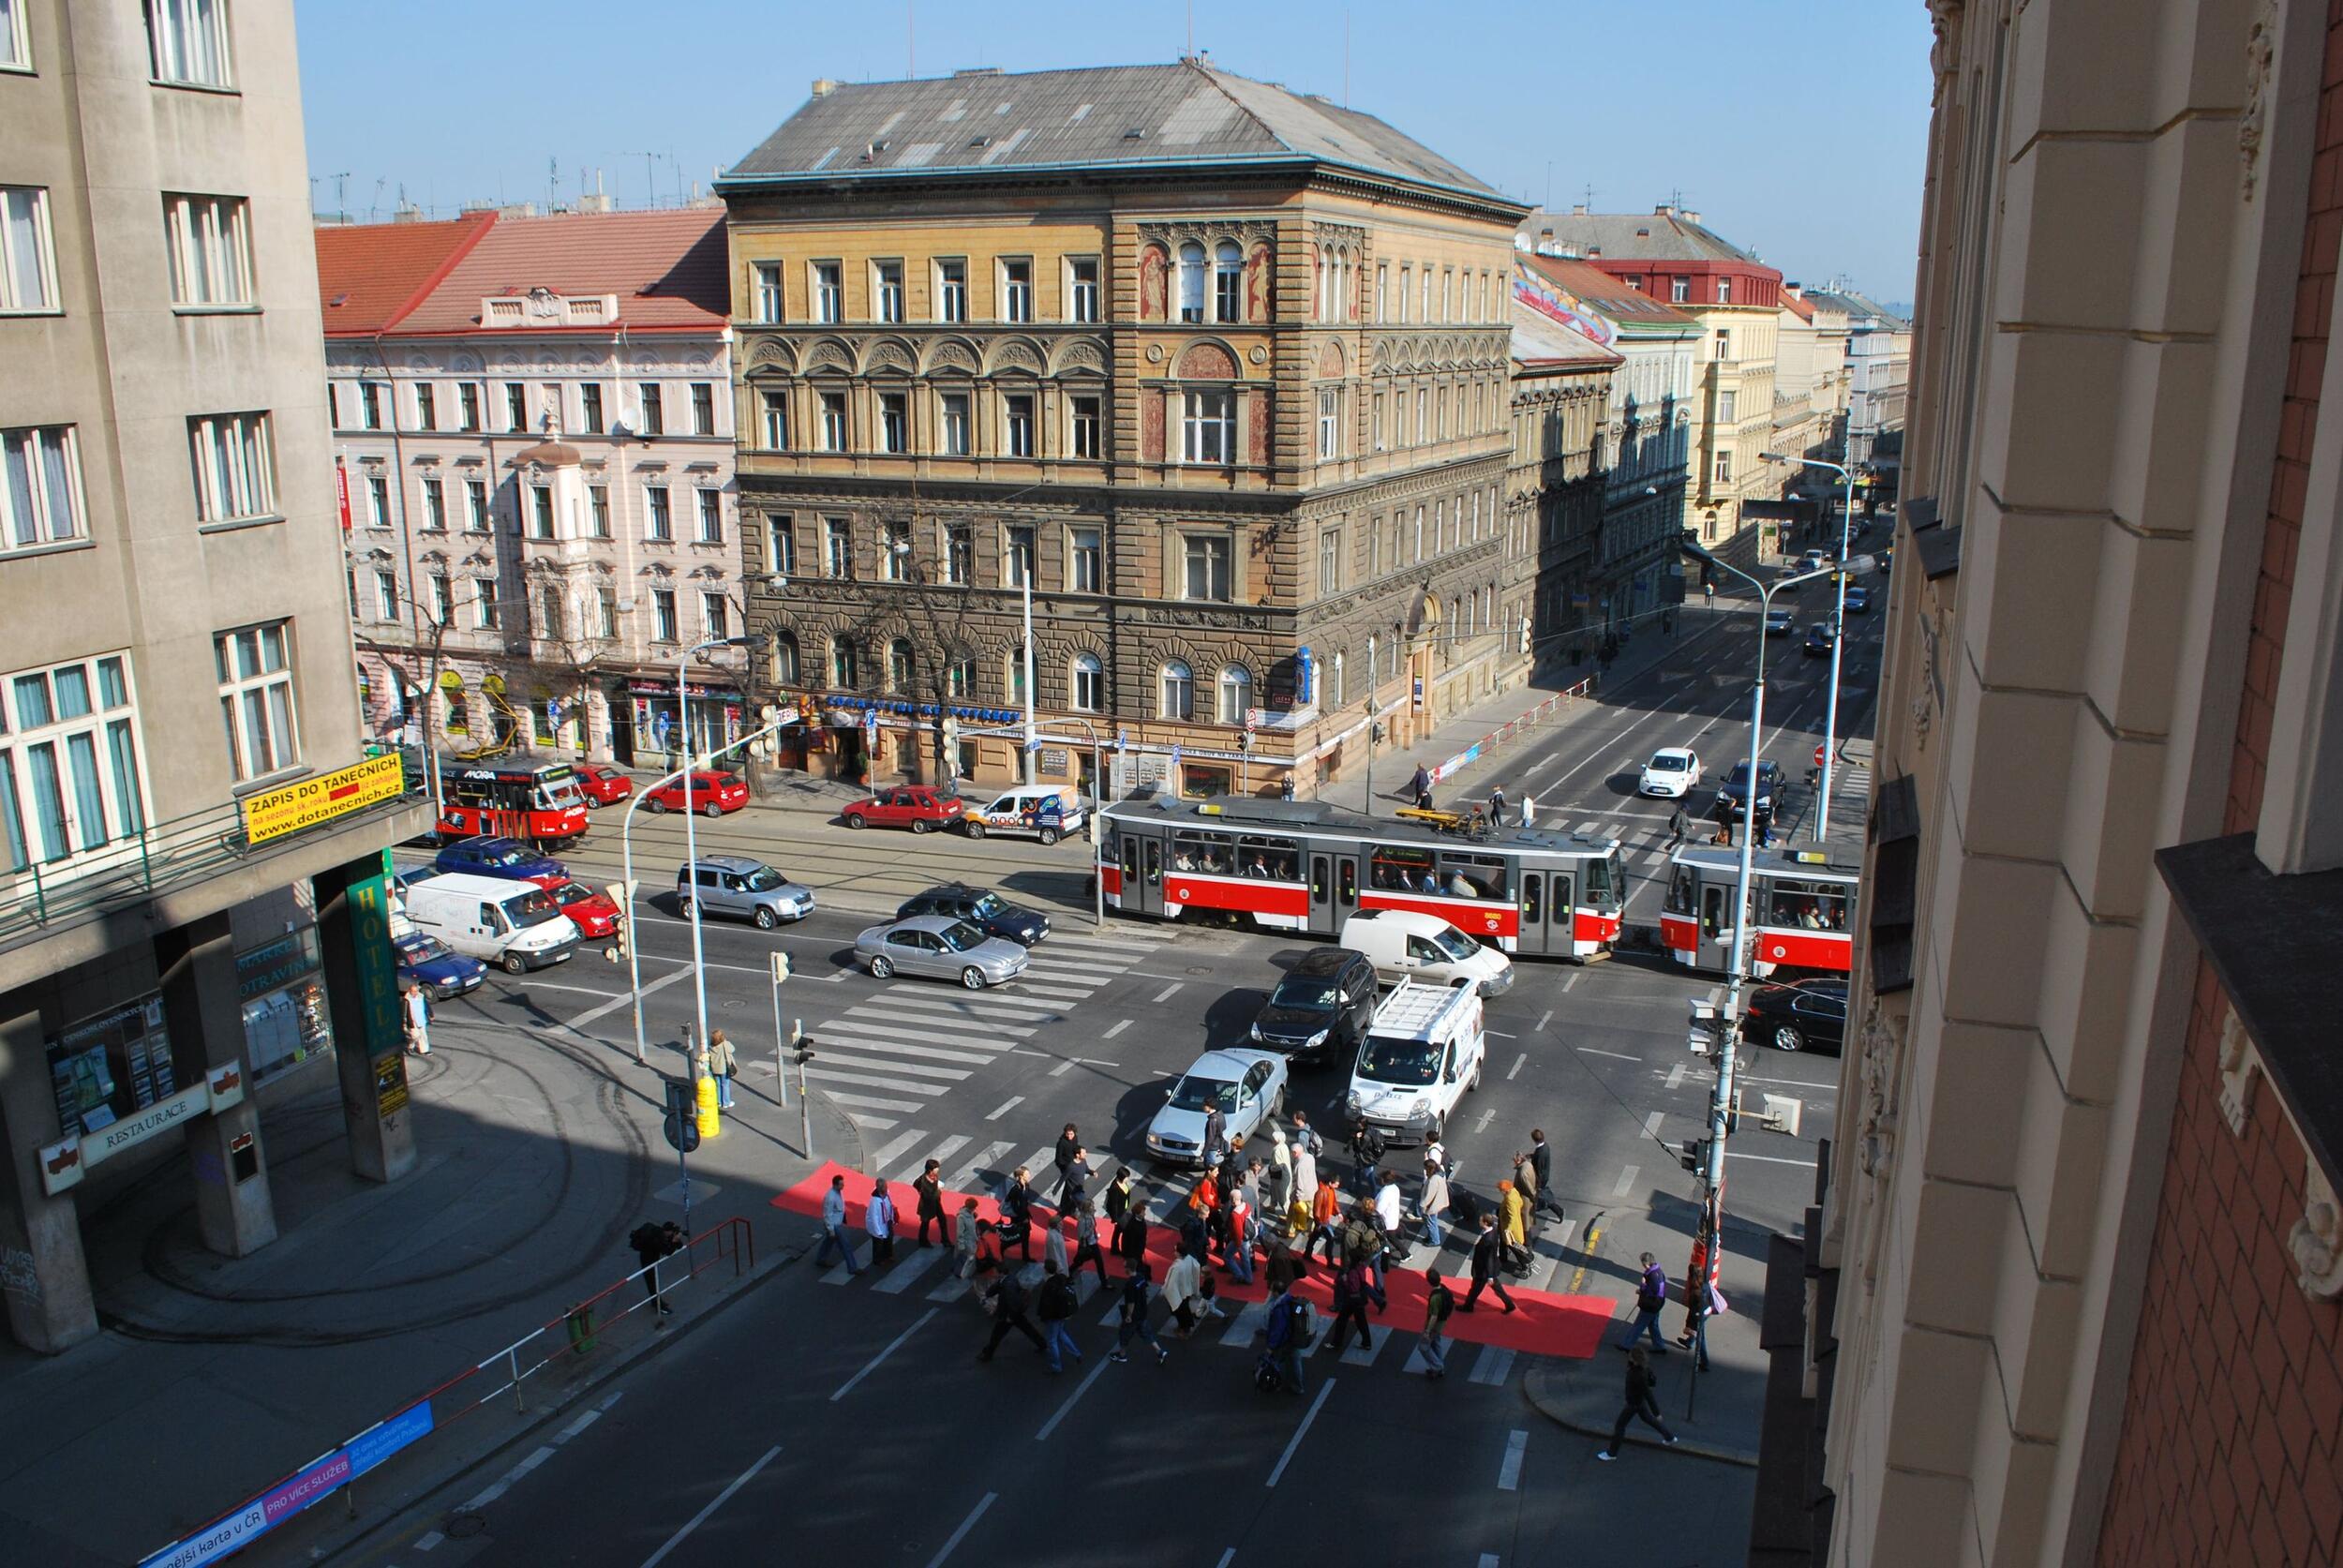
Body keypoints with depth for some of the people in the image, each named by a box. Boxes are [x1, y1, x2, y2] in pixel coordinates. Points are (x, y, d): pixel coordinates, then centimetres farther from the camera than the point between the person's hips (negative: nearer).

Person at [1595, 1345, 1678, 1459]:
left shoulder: (1639, 1375, -40)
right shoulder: (1645, 1365, -15)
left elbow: (1648, 1395, -31)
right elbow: (1653, 1381, 2)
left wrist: (1657, 1413, -24)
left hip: (1634, 1403, -8)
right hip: (1640, 1400, 8)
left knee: (1619, 1425, 8)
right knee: (1648, 1418, 32)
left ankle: (1612, 1453, 24)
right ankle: (1669, 1437, 48)